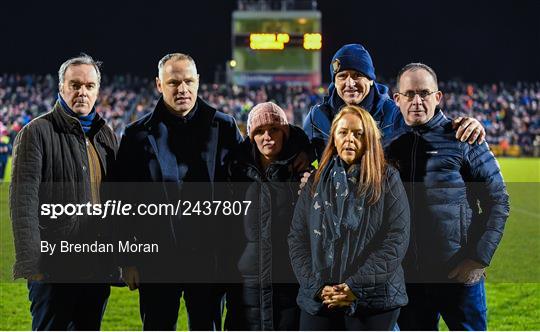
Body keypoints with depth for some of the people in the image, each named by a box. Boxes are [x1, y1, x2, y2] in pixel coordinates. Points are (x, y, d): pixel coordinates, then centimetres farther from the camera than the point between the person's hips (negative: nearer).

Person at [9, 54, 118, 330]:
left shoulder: (106, 136, 14)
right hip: (54, 263, -6)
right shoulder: (37, 133, -6)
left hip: (97, 265, 6)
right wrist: (30, 262, -19)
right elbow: (23, 201, -13)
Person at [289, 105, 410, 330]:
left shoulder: (387, 180, 2)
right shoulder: (315, 182, 11)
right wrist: (317, 287, -8)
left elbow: (397, 239, -6)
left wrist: (357, 286, -14)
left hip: (374, 300, -3)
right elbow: (297, 238, 7)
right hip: (317, 301, 3)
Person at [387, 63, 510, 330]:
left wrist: (479, 258, -10)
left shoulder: (462, 138, -2)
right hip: (408, 276, 4)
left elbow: (498, 201, -2)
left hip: (459, 274, -4)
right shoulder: (390, 143, 8)